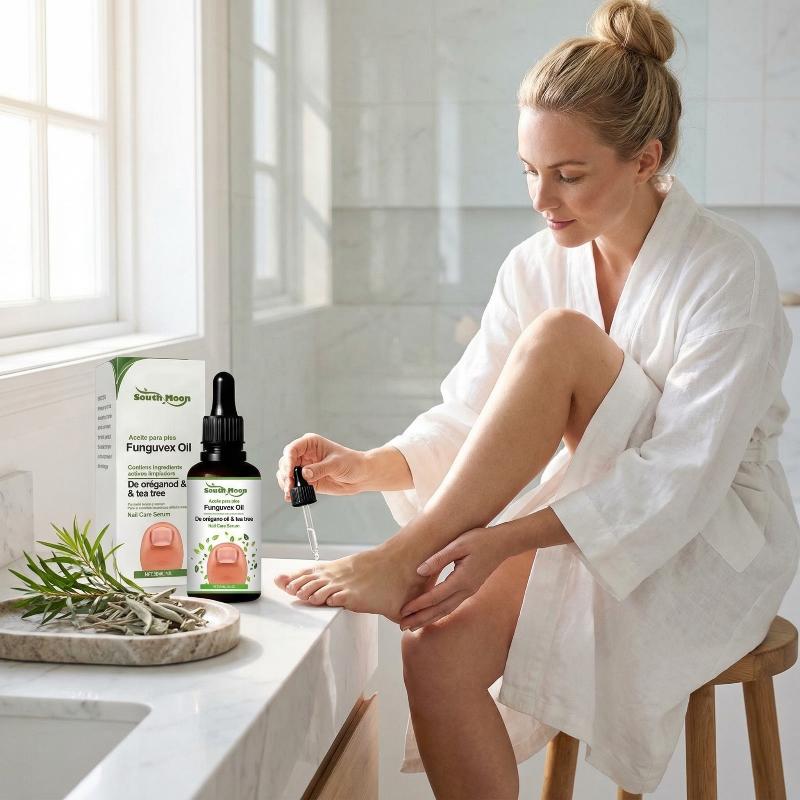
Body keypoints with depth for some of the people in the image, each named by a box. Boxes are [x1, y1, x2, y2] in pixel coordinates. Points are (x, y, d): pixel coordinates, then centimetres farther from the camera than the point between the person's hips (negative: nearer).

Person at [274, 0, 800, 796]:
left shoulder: (727, 270, -17)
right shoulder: (535, 266, 1)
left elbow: (683, 478, -25)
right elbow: (465, 419, -3)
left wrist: (508, 537, -37)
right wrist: (367, 467, -24)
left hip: (713, 547, -5)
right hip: (580, 527, 5)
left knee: (560, 339, -27)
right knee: (435, 648, -26)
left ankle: (400, 560, -29)